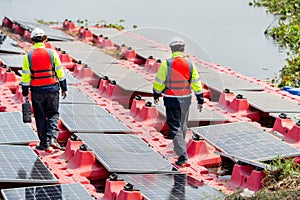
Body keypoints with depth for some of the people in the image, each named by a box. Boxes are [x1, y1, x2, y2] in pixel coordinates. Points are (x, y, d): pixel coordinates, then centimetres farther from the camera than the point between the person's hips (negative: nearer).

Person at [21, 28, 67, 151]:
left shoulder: (28, 56, -3)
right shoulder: (52, 53, -3)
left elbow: (25, 77, -2)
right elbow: (60, 72, -1)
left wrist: (25, 94, 6)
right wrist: (64, 88, 9)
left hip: (37, 91, 0)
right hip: (52, 89, 0)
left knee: (40, 117, 10)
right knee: (53, 114, 12)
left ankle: (44, 143, 13)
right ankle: (52, 138, -6)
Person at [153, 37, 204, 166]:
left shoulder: (166, 64, -14)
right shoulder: (190, 65, -4)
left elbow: (158, 82, -7)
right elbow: (197, 84, 1)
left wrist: (156, 95, 10)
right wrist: (200, 100, 9)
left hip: (171, 101, -4)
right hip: (186, 99, 4)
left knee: (175, 127, 0)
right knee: (182, 125, 22)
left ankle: (182, 155, -10)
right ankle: (179, 147, 42)